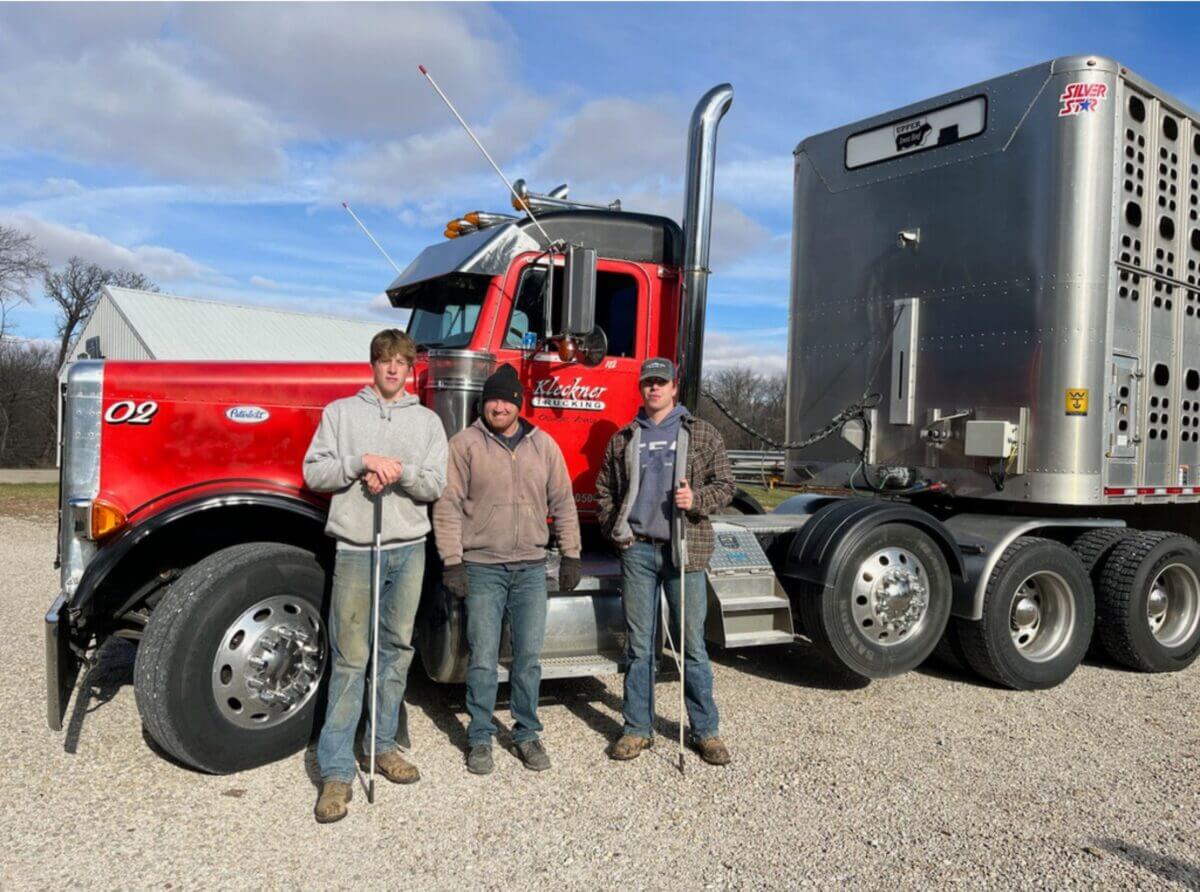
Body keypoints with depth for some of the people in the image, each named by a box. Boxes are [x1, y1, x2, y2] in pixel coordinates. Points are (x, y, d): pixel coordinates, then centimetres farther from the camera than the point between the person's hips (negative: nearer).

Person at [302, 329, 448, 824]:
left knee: (397, 650, 11)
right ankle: (336, 772, 2)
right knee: (350, 660, -3)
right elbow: (314, 472, -1)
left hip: (409, 548, 3)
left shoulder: (427, 421, 11)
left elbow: (435, 485, 2)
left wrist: (399, 470, -15)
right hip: (355, 548, -2)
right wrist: (363, 461, -14)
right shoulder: (340, 412, 8)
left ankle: (384, 746, 26)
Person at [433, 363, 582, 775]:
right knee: (483, 658, 3)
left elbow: (562, 502, 11)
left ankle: (527, 733, 23)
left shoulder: (543, 445, 8)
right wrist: (452, 562, -9)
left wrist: (571, 555, 8)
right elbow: (448, 505, -5)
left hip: (531, 567, 3)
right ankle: (480, 738, 18)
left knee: (529, 656, 8)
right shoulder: (465, 443, -2)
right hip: (482, 567, -2)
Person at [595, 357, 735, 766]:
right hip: (637, 549, 2)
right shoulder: (623, 439, 12)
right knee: (639, 645, 7)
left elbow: (724, 486, 5)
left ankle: (705, 731, 16)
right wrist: (615, 529, 5)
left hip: (685, 550, -2)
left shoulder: (702, 434, 7)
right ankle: (638, 728, 18)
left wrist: (697, 498, -14)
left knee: (692, 644, 4)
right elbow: (604, 490, 18)